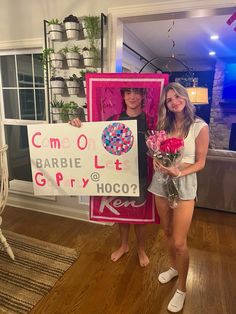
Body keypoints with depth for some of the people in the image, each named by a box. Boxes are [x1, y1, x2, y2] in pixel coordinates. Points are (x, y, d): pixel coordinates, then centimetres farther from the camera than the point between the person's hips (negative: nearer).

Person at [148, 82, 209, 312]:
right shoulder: (164, 124, 6)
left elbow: (200, 162, -7)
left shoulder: (199, 127, -8)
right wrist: (157, 161, -10)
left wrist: (179, 173, -23)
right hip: (160, 182, 5)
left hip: (184, 185, -4)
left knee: (179, 241, 0)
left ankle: (182, 289, 23)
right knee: (167, 231, 18)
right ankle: (173, 267, 44)